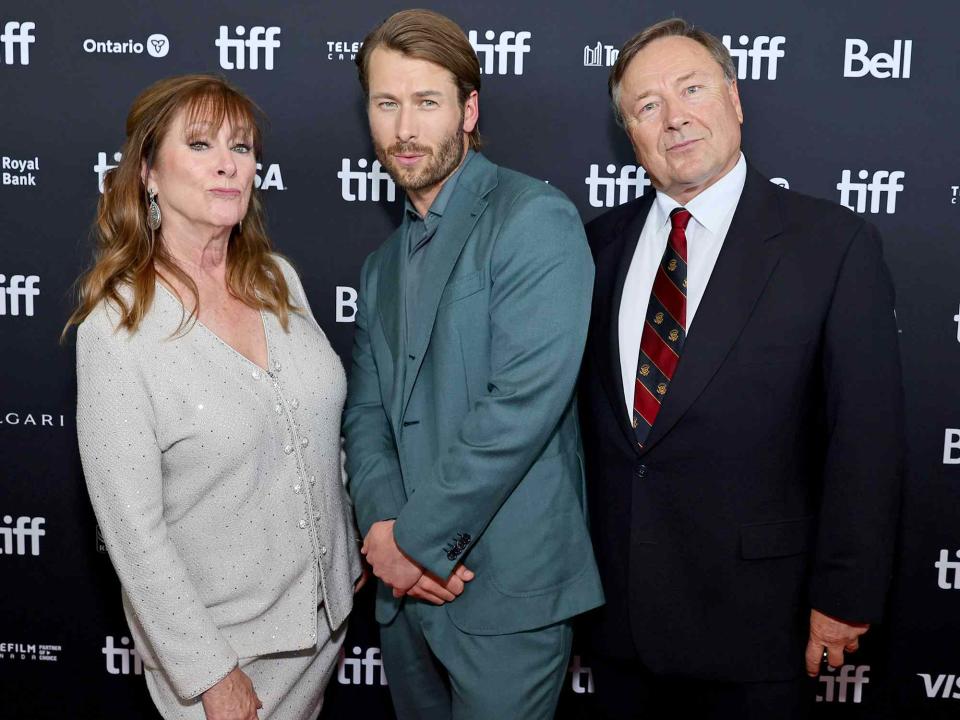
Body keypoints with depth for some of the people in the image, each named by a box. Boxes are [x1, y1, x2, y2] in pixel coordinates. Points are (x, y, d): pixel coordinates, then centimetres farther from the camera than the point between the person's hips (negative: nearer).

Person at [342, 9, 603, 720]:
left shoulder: (536, 218, -12)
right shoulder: (384, 263, 14)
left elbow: (523, 403, -22)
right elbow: (366, 411, 9)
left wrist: (416, 536, -15)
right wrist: (383, 525, -10)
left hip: (507, 588, -7)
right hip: (405, 583, 7)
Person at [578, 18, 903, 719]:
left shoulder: (835, 244, -9)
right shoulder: (601, 241, 5)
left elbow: (866, 437, -9)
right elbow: (586, 408, 9)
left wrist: (843, 596, -10)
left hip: (752, 618, -4)